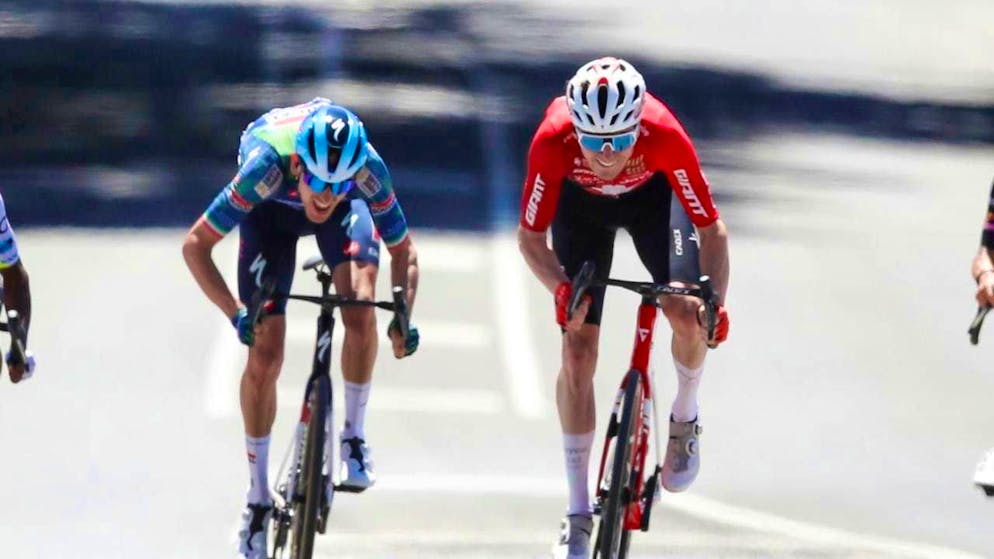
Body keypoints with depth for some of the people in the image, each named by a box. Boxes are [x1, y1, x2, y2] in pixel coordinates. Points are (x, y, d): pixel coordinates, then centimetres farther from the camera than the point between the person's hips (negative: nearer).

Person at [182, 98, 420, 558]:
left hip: (347, 210, 1)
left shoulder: (368, 170, -38)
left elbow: (403, 251, -21)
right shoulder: (267, 165, -42)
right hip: (271, 210, -1)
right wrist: (235, 313, -42)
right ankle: (258, 498, 8)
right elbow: (195, 245, -33)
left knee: (360, 309, -28)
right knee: (264, 354, -6)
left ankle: (354, 438, -8)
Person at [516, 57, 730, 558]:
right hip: (580, 202, 0)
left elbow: (711, 228, -30)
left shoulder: (664, 136, -39)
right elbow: (530, 237, -27)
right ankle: (578, 516, 1)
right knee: (578, 349, -7)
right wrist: (561, 288, -45)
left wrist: (715, 301, -44)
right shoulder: (553, 140, -39)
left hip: (650, 194, 0)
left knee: (687, 315, -19)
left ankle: (685, 419, 16)